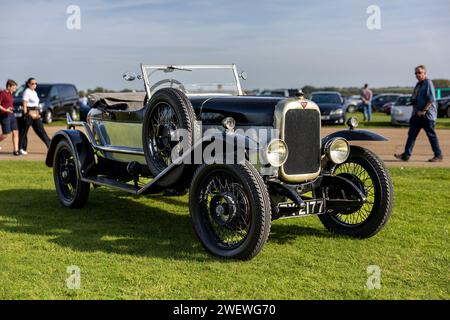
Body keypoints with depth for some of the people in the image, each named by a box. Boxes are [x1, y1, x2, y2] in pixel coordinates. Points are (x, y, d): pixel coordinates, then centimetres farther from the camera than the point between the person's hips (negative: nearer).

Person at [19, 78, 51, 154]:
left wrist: (37, 113, 17)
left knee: (41, 130, 6)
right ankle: (21, 149, 3)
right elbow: (24, 104, -13)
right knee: (24, 130, -1)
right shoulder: (27, 92, -7)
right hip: (29, 112, -8)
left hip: (35, 114, 8)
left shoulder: (35, 92, 17)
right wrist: (25, 114, -19)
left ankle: (50, 145, 6)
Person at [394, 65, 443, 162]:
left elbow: (431, 99, -19)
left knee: (431, 135, 0)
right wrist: (416, 110, 10)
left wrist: (423, 111, -19)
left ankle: (438, 156, 11)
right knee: (412, 134, 4)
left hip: (427, 114, -9)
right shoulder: (418, 84, 14)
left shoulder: (428, 83, -12)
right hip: (417, 114, 9)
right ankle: (406, 155, 4)